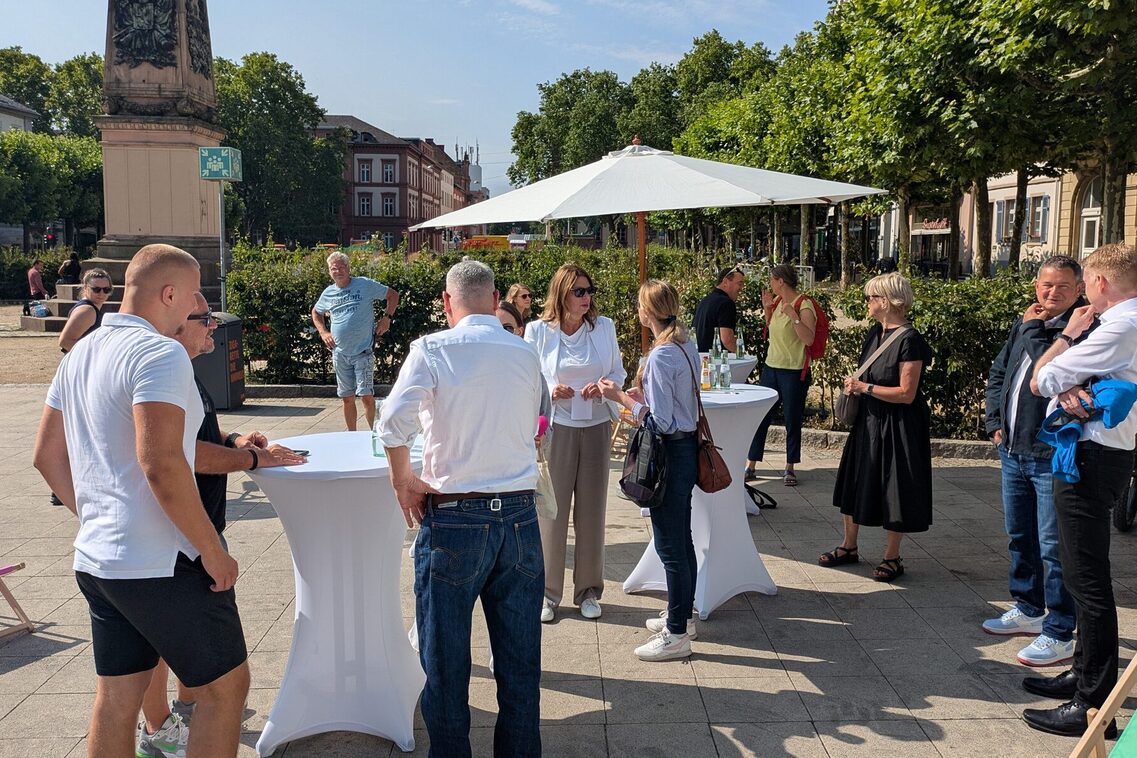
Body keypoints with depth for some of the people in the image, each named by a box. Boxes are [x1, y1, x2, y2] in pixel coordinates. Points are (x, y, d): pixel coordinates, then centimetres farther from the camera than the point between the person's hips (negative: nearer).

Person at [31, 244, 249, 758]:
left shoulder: (80, 354, 11)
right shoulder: (159, 353, -17)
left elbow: (46, 455, 17)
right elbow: (162, 466, -26)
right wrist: (213, 552, -18)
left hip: (96, 557, 9)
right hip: (162, 564, -9)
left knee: (116, 697, 17)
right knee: (225, 684, 6)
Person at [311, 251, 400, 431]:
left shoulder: (365, 285, -3)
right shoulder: (328, 293, 8)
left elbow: (393, 295, 5)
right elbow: (316, 312, 27)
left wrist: (386, 318, -4)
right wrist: (323, 332, 13)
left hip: (363, 352, -4)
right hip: (340, 354, 4)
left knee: (366, 395, -10)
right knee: (347, 398, 10)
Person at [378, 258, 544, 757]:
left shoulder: (432, 349, -7)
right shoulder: (526, 354, 5)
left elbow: (393, 422, -20)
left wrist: (403, 479, -6)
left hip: (454, 518, -3)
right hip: (520, 515, 4)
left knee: (445, 658, 11)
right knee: (519, 659, 14)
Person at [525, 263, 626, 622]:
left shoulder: (604, 327, 3)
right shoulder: (538, 330, -4)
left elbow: (618, 372, 11)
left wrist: (603, 387, -10)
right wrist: (550, 391, -18)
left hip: (596, 427, 3)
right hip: (555, 428, -2)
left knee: (592, 510, 9)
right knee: (552, 510, 1)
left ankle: (589, 591, 23)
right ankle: (548, 592, 16)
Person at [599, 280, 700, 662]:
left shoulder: (660, 357, -21)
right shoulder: (688, 348, 7)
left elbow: (660, 422, -22)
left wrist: (621, 398, -14)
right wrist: (642, 396, 13)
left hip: (670, 454, -10)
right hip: (688, 447, 10)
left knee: (670, 545, 0)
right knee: (681, 540, 20)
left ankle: (677, 634, 10)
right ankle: (682, 616, 34)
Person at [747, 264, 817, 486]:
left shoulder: (804, 305, -12)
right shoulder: (778, 301, 10)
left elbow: (809, 339, -21)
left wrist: (794, 316, -29)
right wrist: (767, 308, 11)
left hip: (794, 372, -7)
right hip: (771, 367, 7)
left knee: (792, 421, 4)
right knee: (759, 417, 6)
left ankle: (790, 468, 18)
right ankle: (750, 466, 13)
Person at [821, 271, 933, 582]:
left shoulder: (909, 340, -19)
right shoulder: (876, 332, 6)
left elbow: (906, 393, -22)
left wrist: (865, 387, -17)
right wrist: (855, 383, -2)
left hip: (897, 426, -9)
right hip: (868, 421, 9)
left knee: (893, 489, 4)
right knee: (855, 483, 15)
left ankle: (892, 557, 19)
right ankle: (849, 547, 30)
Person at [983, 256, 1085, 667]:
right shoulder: (1024, 324, 12)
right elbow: (998, 372, 20)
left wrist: (1032, 327, -14)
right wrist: (996, 421, 10)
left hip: (1052, 458, -8)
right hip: (1013, 450, 8)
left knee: (1053, 547, -3)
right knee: (1020, 537, 19)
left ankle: (1059, 635, 8)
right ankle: (1028, 610, 36)